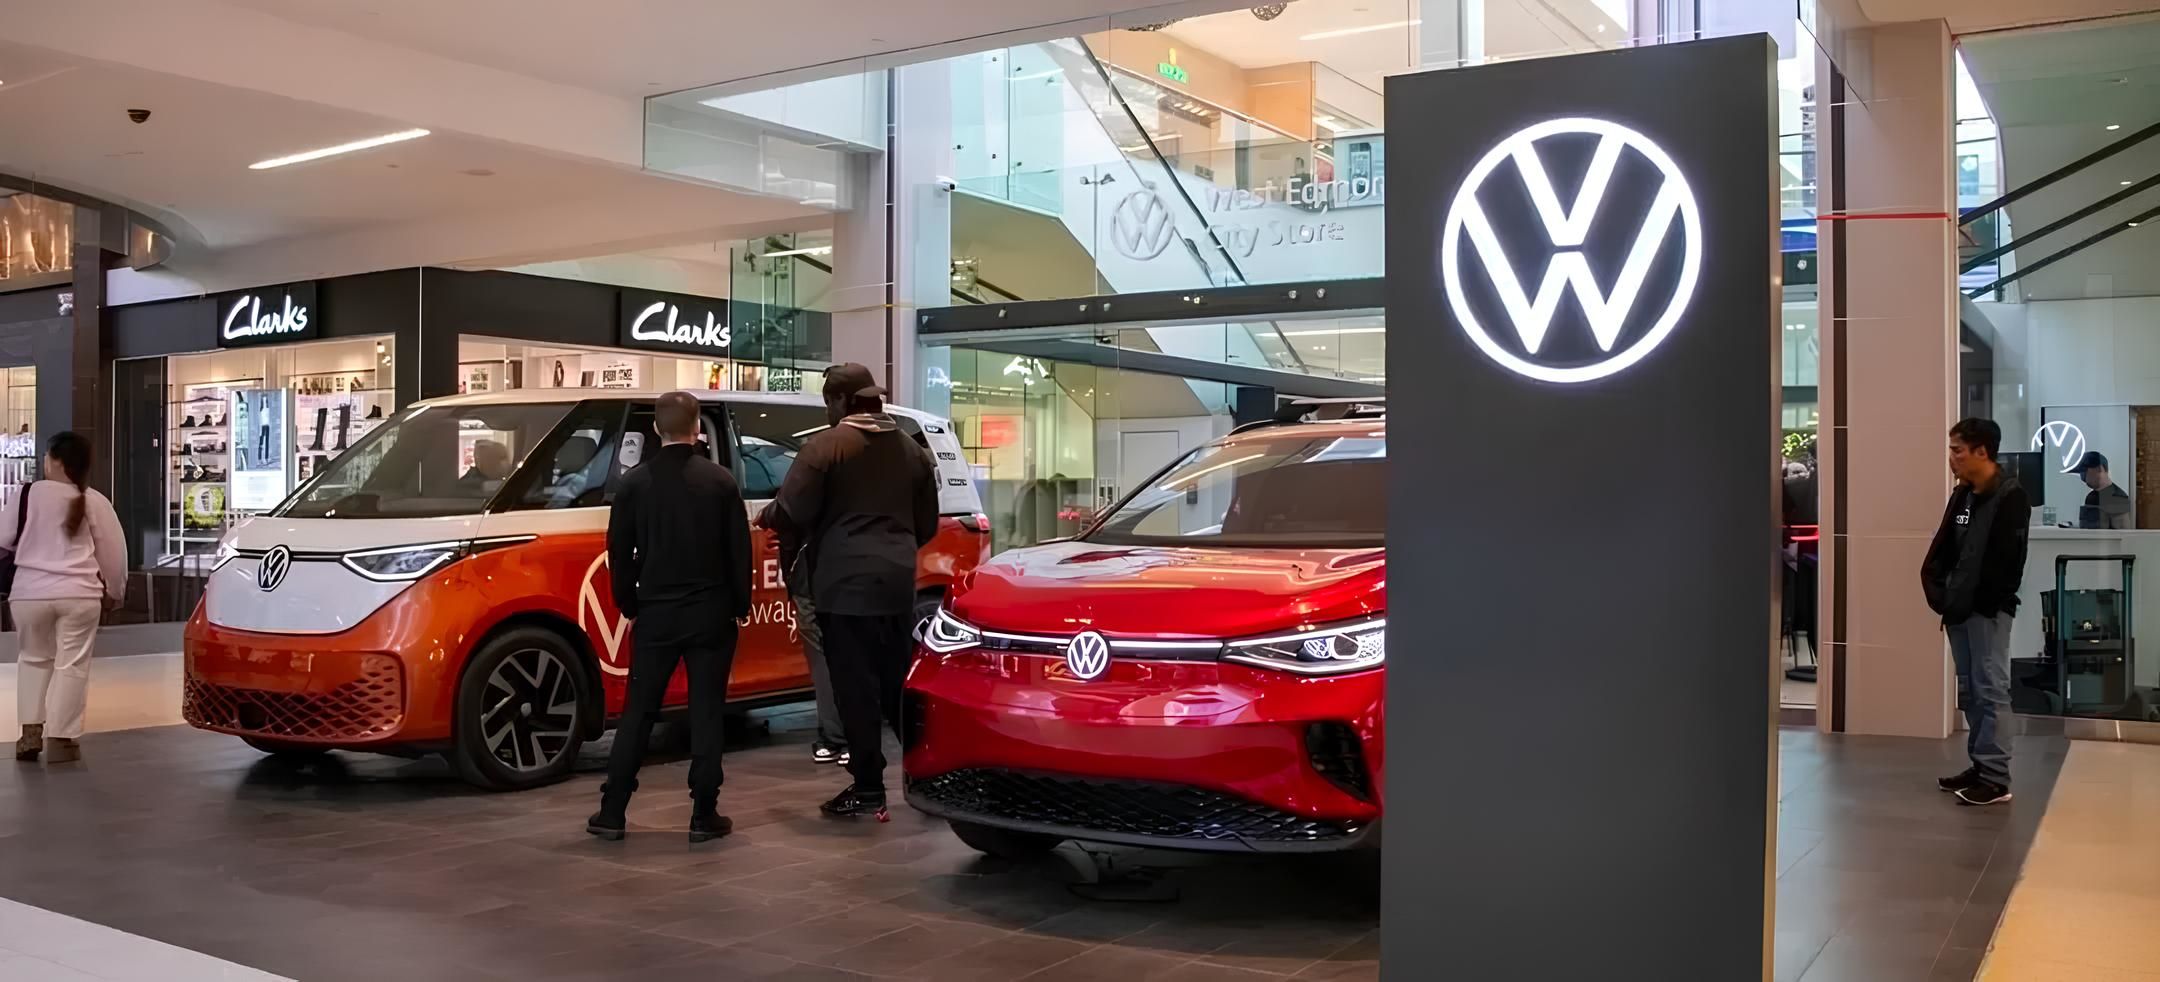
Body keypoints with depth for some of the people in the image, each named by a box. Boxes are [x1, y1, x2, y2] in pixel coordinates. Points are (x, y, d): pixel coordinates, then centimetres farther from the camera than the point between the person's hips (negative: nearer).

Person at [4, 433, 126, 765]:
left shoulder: (29, 494, -4)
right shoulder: (95, 502, -1)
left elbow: (5, 537, 5)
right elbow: (113, 551, 5)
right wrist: (114, 591, 18)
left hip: (30, 592, 1)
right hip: (79, 594, -1)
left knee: (34, 658, 19)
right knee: (71, 664, 4)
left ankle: (31, 731, 13)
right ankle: (60, 738, 3)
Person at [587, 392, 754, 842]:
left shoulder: (635, 482, 0)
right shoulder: (720, 480, -4)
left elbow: (619, 552, 2)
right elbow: (740, 549, -2)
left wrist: (628, 605, 14)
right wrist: (740, 605, 8)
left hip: (655, 614, 1)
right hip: (711, 613, -1)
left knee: (638, 712, 9)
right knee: (706, 713, 4)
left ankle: (612, 812, 10)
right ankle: (704, 815, 5)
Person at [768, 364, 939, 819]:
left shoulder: (826, 445, -7)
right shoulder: (911, 449, 14)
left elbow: (789, 515, -12)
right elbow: (927, 525, 16)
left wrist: (767, 516, 10)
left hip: (845, 582, -6)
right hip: (896, 580, 6)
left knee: (855, 686, -1)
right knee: (898, 681, 15)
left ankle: (868, 787, 2)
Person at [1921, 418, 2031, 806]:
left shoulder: (2010, 497, -11)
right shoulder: (1962, 494, 13)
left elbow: (2003, 563, -17)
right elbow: (1941, 548, 12)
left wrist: (1967, 603, -16)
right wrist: (1938, 592, -3)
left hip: (1988, 610, -8)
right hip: (1959, 609, 8)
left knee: (1991, 690, -5)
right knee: (1969, 690, 12)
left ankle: (1996, 778, -2)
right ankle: (1980, 766, 21)